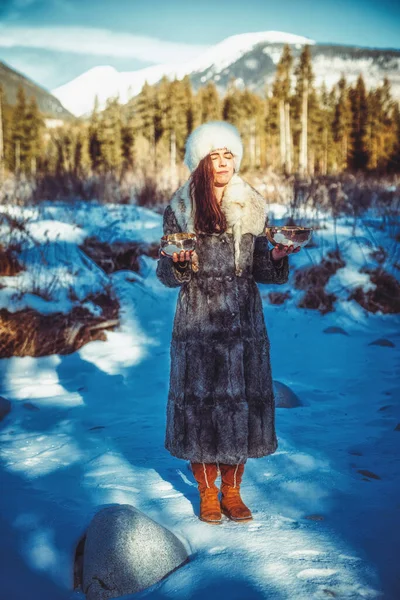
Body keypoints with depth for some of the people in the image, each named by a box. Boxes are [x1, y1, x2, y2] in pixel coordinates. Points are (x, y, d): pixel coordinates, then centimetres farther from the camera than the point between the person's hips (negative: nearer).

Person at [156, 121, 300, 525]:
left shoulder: (252, 208, 7)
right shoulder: (179, 209, 0)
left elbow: (261, 271, 7)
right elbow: (165, 274, 0)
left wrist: (277, 257, -13)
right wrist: (179, 263, -21)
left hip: (243, 319, 2)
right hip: (197, 320, -2)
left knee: (243, 400, 5)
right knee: (200, 400, 1)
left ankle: (232, 491, 23)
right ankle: (207, 493, 21)